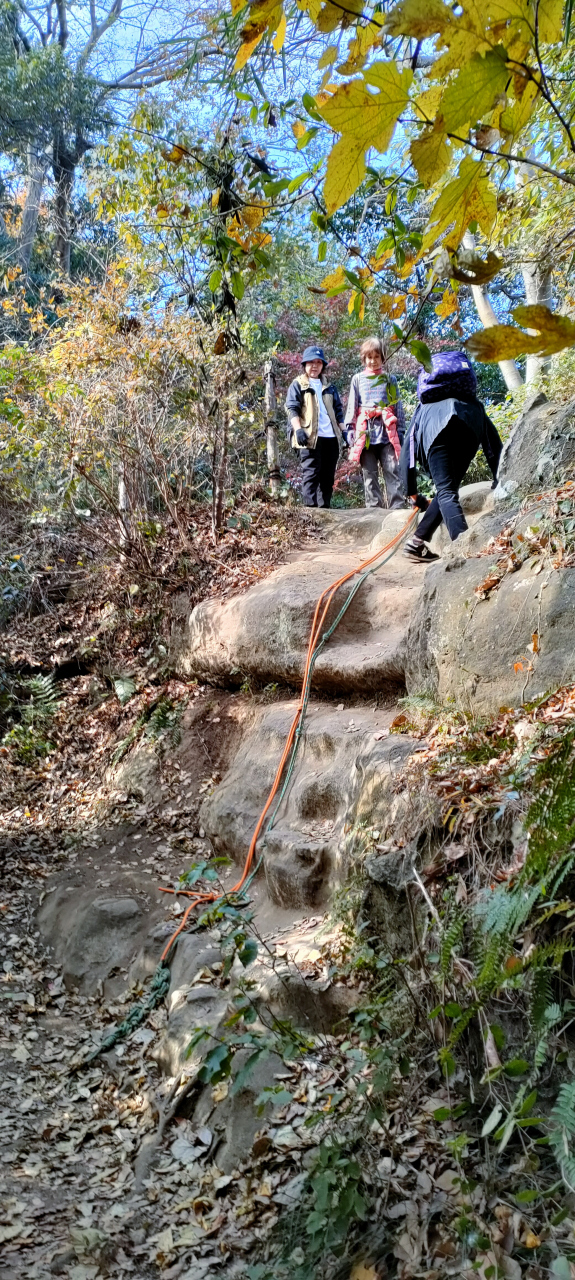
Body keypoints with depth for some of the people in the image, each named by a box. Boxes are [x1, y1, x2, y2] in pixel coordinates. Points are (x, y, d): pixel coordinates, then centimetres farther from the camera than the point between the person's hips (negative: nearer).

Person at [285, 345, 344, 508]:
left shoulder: (328, 385, 22)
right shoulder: (298, 385, 6)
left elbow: (338, 409, 24)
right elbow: (292, 409, -3)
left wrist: (343, 429, 12)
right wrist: (298, 429, -18)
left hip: (331, 437, 6)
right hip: (309, 437, -5)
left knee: (328, 476, 6)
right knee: (311, 473, -11)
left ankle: (324, 506, 12)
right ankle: (310, 507, -14)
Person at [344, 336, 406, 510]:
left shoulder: (390, 379, 13)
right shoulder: (358, 379, 15)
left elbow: (398, 406, 11)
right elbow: (351, 406, 11)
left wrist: (400, 431, 4)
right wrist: (350, 429, 1)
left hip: (387, 432, -1)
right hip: (365, 433, 1)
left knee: (392, 471, -7)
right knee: (369, 475, 2)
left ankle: (398, 506, -8)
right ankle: (374, 508, 5)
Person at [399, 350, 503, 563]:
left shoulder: (422, 410, 44)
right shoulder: (476, 408, 46)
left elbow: (406, 457, 41)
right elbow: (495, 447, 40)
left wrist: (414, 495, 50)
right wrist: (498, 482, 48)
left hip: (435, 425, -1)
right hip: (470, 418, 1)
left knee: (446, 491, -7)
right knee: (448, 488, 15)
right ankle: (417, 542, 15)